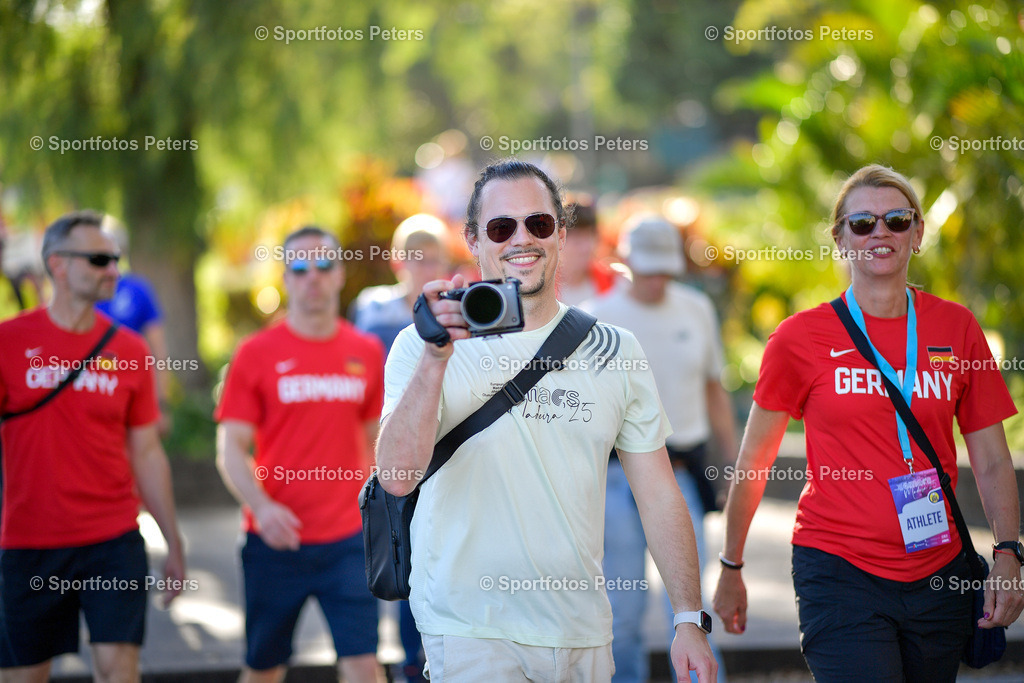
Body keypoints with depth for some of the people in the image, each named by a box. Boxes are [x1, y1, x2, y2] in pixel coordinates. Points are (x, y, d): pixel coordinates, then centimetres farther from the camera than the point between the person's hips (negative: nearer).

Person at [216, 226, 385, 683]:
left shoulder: (367, 353, 6)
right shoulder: (256, 354, -2)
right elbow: (231, 447, -5)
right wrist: (261, 506, -21)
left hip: (347, 540, 1)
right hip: (276, 540, -1)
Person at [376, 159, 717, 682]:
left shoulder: (614, 352, 7)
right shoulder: (424, 347, -3)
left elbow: (658, 495, 8)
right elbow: (398, 477, -17)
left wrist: (690, 619, 2)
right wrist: (436, 358, -28)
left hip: (583, 634, 4)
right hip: (470, 633, -3)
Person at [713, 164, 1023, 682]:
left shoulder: (956, 329, 6)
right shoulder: (802, 338, -1)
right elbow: (752, 463, 8)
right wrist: (730, 568, 13)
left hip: (938, 579, 3)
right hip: (839, 573, -3)